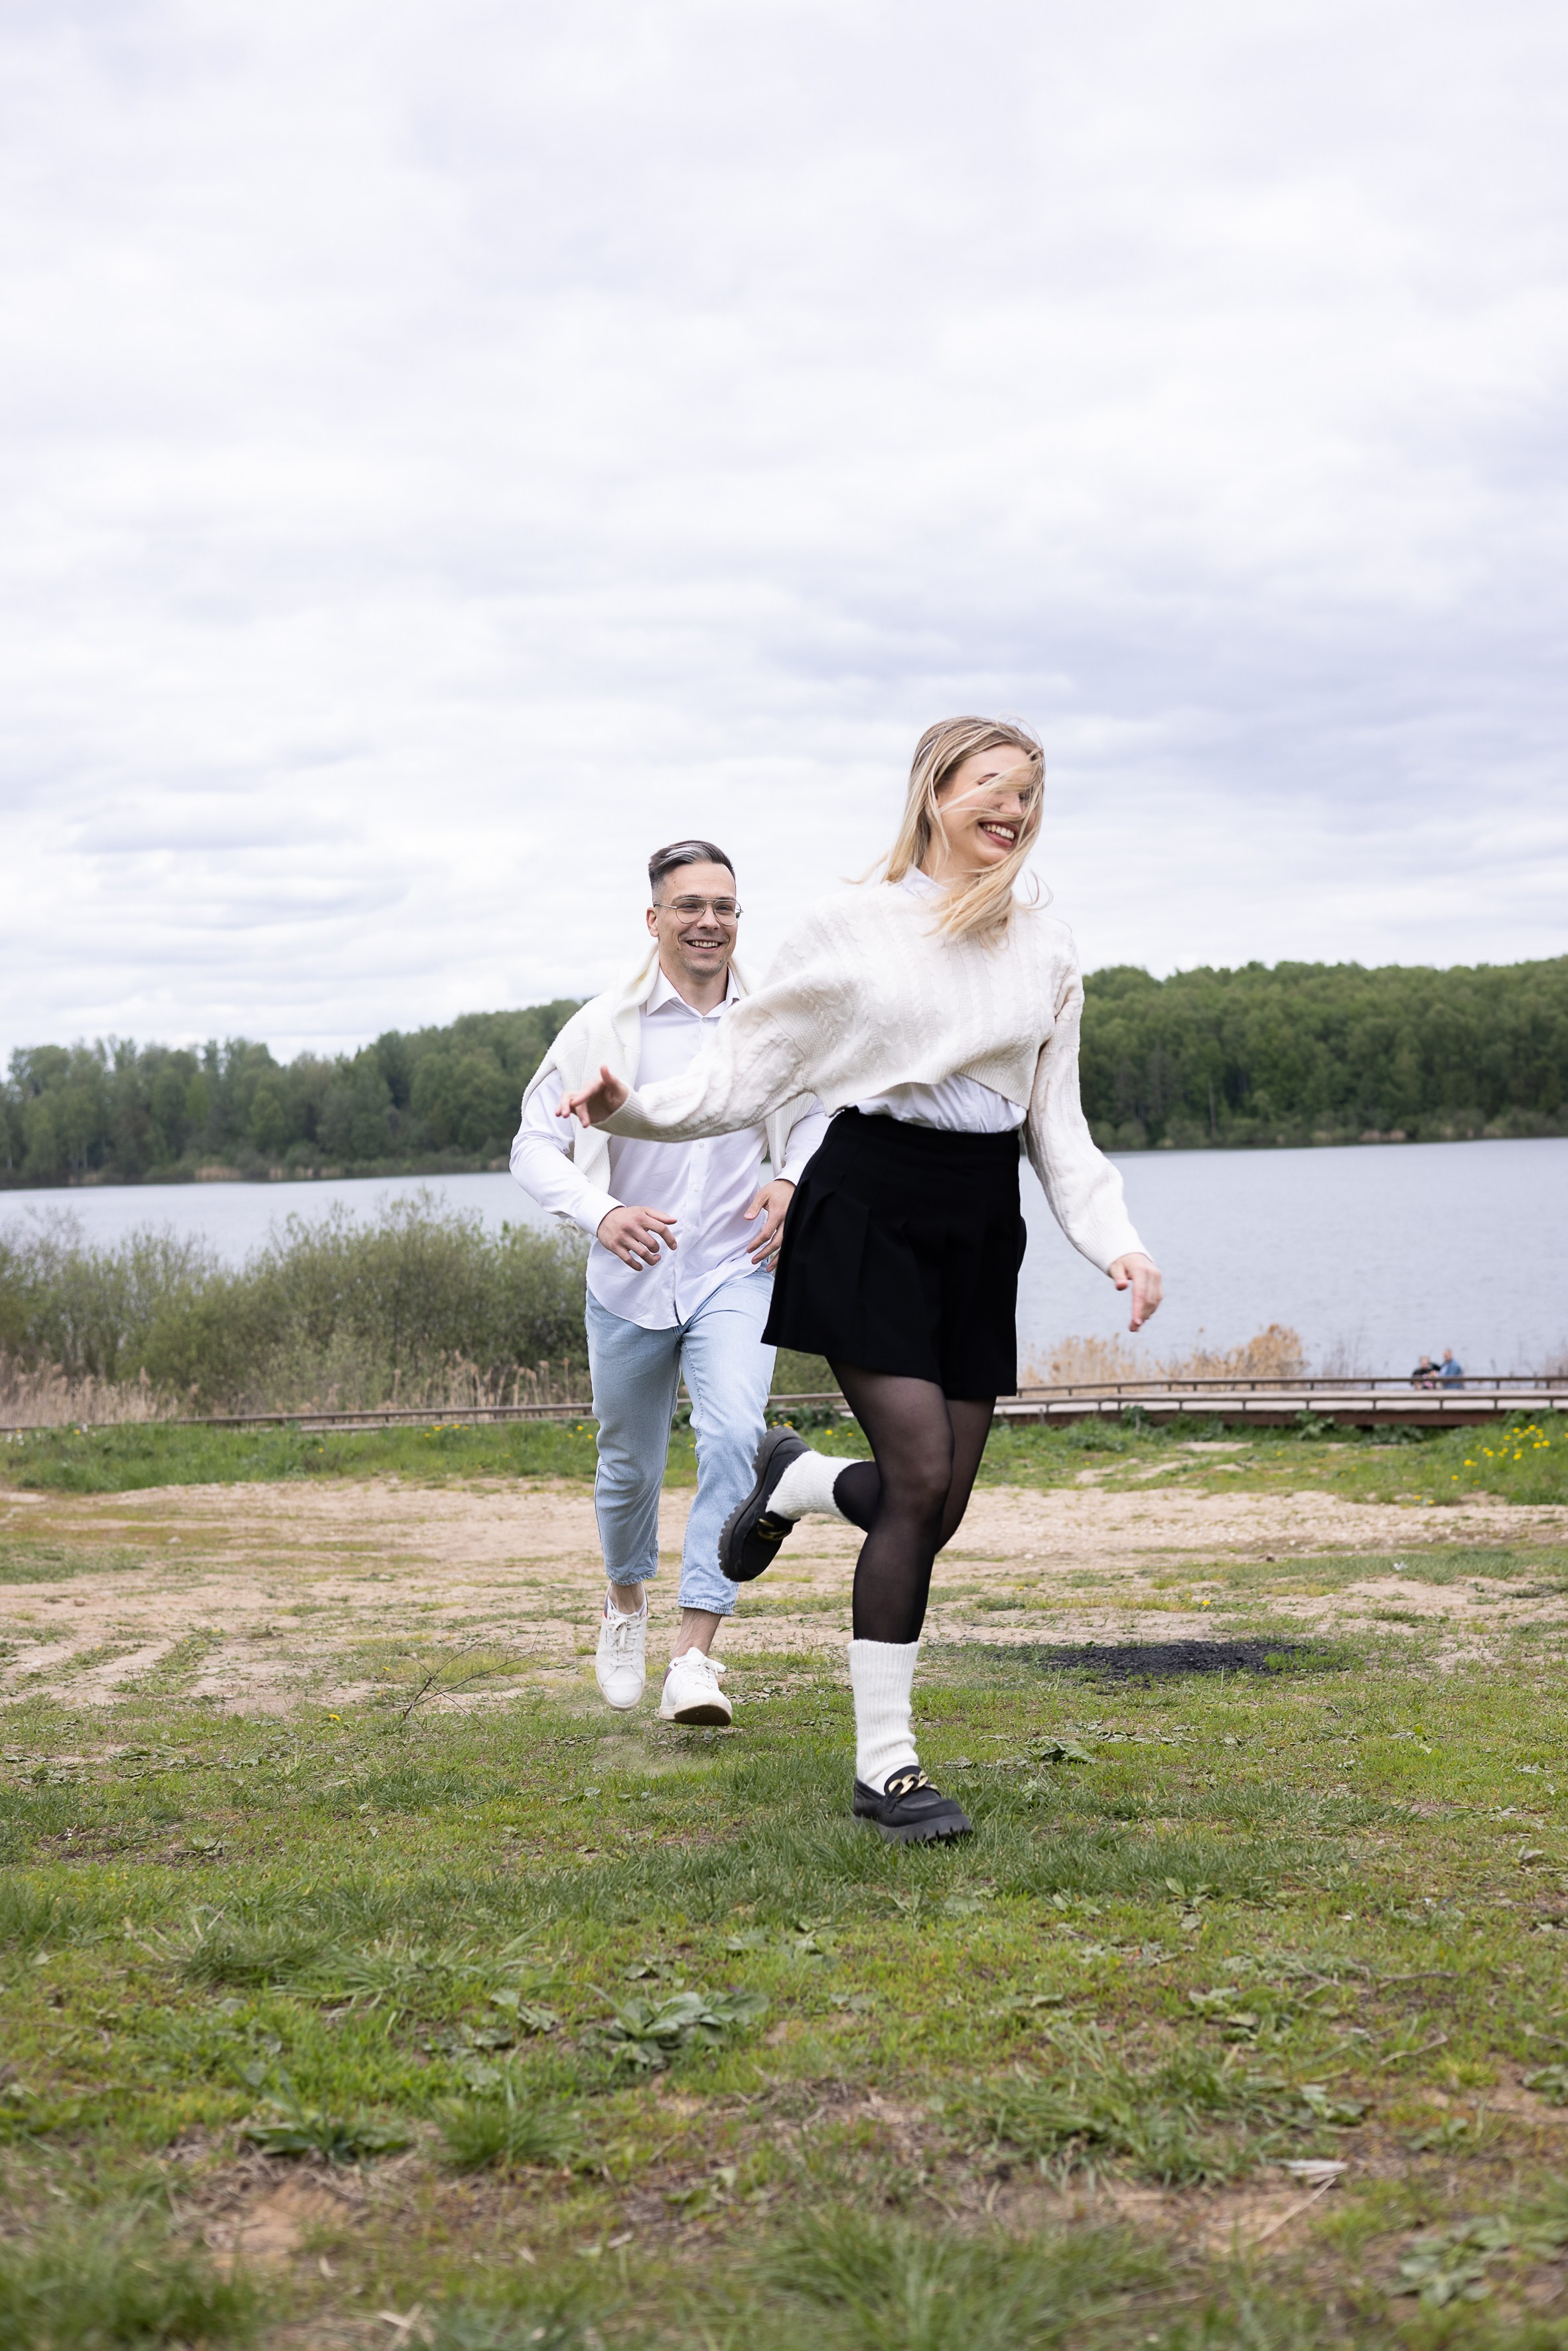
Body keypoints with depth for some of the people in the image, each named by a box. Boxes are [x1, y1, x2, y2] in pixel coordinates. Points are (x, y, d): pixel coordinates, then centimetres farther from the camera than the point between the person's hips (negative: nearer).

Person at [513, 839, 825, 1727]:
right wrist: (601, 1213, -24)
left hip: (735, 1272, 0)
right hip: (631, 1282, 0)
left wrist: (795, 1183, -3)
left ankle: (697, 1656, -21)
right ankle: (627, 1601, 46)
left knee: (734, 1436, -23)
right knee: (630, 1465, 15)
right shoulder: (603, 1028, -7)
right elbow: (536, 1146, -6)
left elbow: (815, 1116, 18)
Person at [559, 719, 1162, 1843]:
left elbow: (1059, 1124, 15)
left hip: (984, 1221, 5)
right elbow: (745, 1072, 1)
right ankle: (885, 1763, -2)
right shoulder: (854, 925, 0)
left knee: (940, 1503, 0)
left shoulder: (1047, 950, 13)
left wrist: (1117, 1241, 2)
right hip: (871, 1205, -5)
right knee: (919, 1477, -15)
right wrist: (632, 1107, -16)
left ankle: (792, 1479, 35)